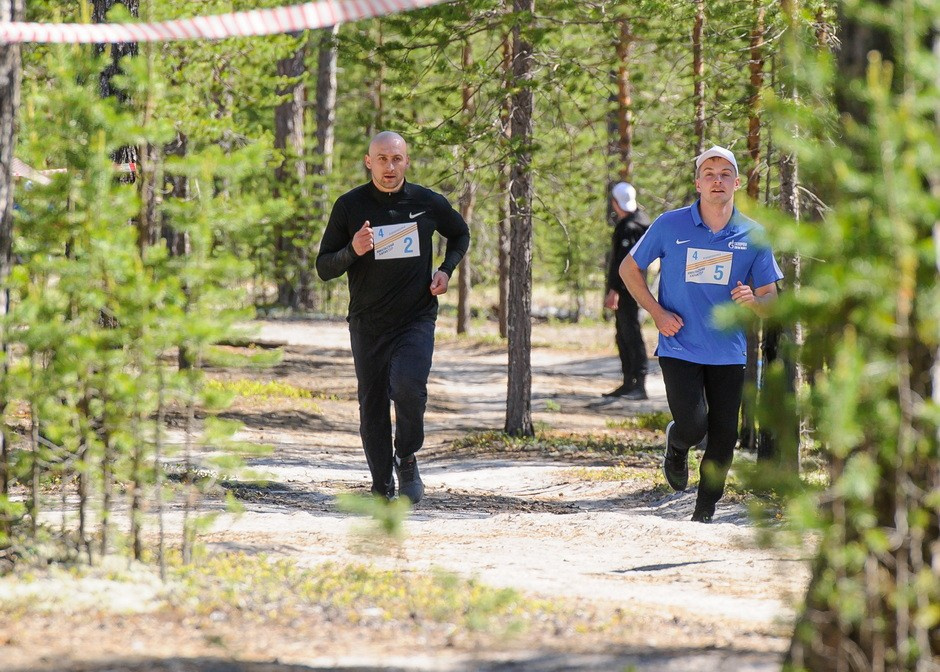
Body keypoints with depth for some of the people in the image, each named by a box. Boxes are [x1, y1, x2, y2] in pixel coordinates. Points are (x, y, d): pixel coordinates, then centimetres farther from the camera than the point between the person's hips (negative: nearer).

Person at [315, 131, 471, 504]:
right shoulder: (350, 206, -2)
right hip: (367, 325, 1)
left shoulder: (428, 203, 1)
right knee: (372, 409, 4)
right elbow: (323, 267, 1)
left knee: (408, 386, -24)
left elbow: (460, 234, 22)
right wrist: (353, 251, -19)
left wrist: (446, 270, 4)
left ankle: (407, 460, 0)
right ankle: (382, 488, 18)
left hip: (416, 321, -1)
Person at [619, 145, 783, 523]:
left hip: (728, 353, 2)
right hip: (679, 348, -2)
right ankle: (677, 444, 22)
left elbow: (770, 299, 7)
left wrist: (753, 301, -18)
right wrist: (657, 312, -4)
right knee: (693, 427, -15)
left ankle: (704, 514, 18)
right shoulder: (671, 226, -3)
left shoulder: (753, 236, 2)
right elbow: (629, 269, 8)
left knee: (723, 439, 1)